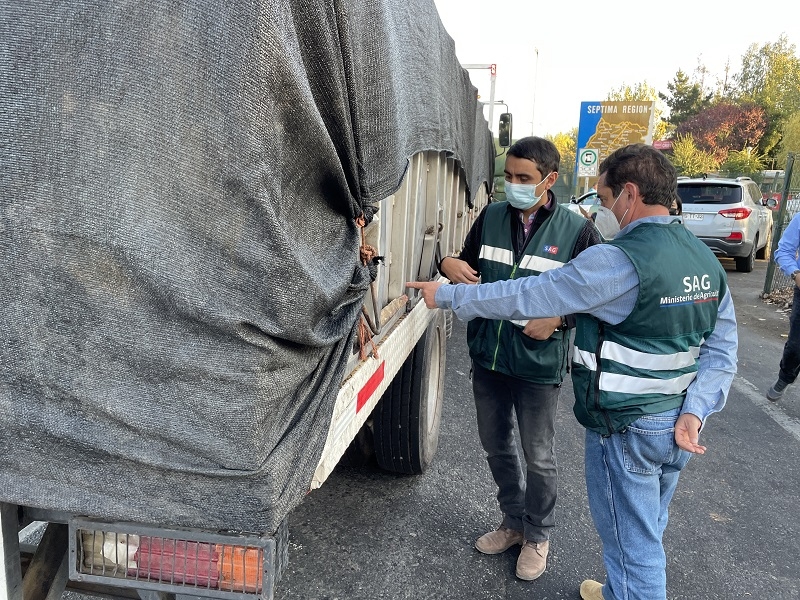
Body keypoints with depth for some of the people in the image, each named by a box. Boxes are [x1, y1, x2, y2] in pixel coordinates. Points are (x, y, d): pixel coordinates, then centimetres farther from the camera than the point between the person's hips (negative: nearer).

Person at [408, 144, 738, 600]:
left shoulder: (620, 261, -24)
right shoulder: (707, 259, 3)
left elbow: (527, 297, -19)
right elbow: (723, 349, 3)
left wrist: (446, 295, -9)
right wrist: (694, 411, -3)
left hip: (625, 429, -8)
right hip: (679, 427, 9)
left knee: (632, 545, 10)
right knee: (648, 533, 26)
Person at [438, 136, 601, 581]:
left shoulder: (576, 230, -8)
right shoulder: (490, 217, 2)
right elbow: (469, 268, 12)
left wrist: (559, 319, -20)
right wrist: (450, 265, -12)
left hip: (538, 364, -4)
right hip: (487, 356, 4)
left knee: (539, 457, 10)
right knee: (496, 445, 19)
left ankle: (538, 536, 36)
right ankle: (514, 522, 42)